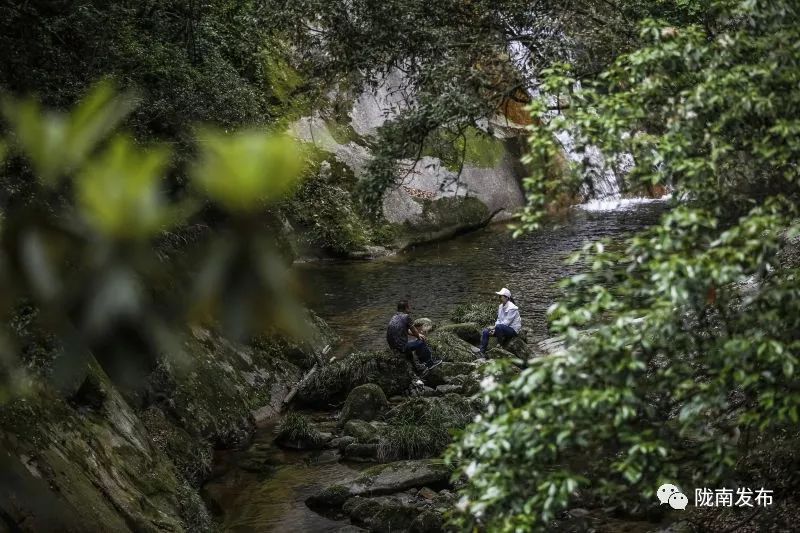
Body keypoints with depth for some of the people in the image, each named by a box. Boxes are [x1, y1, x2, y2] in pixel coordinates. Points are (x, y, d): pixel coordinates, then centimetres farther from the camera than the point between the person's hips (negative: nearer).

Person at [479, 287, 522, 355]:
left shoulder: (512, 308, -18)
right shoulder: (501, 307, 9)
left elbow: (507, 322, -21)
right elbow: (499, 320, 12)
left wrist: (495, 329, -18)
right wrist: (494, 328, -6)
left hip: (513, 330, -9)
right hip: (502, 328, 9)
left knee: (499, 327, -38)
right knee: (485, 332, -4)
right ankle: (482, 352, -5)